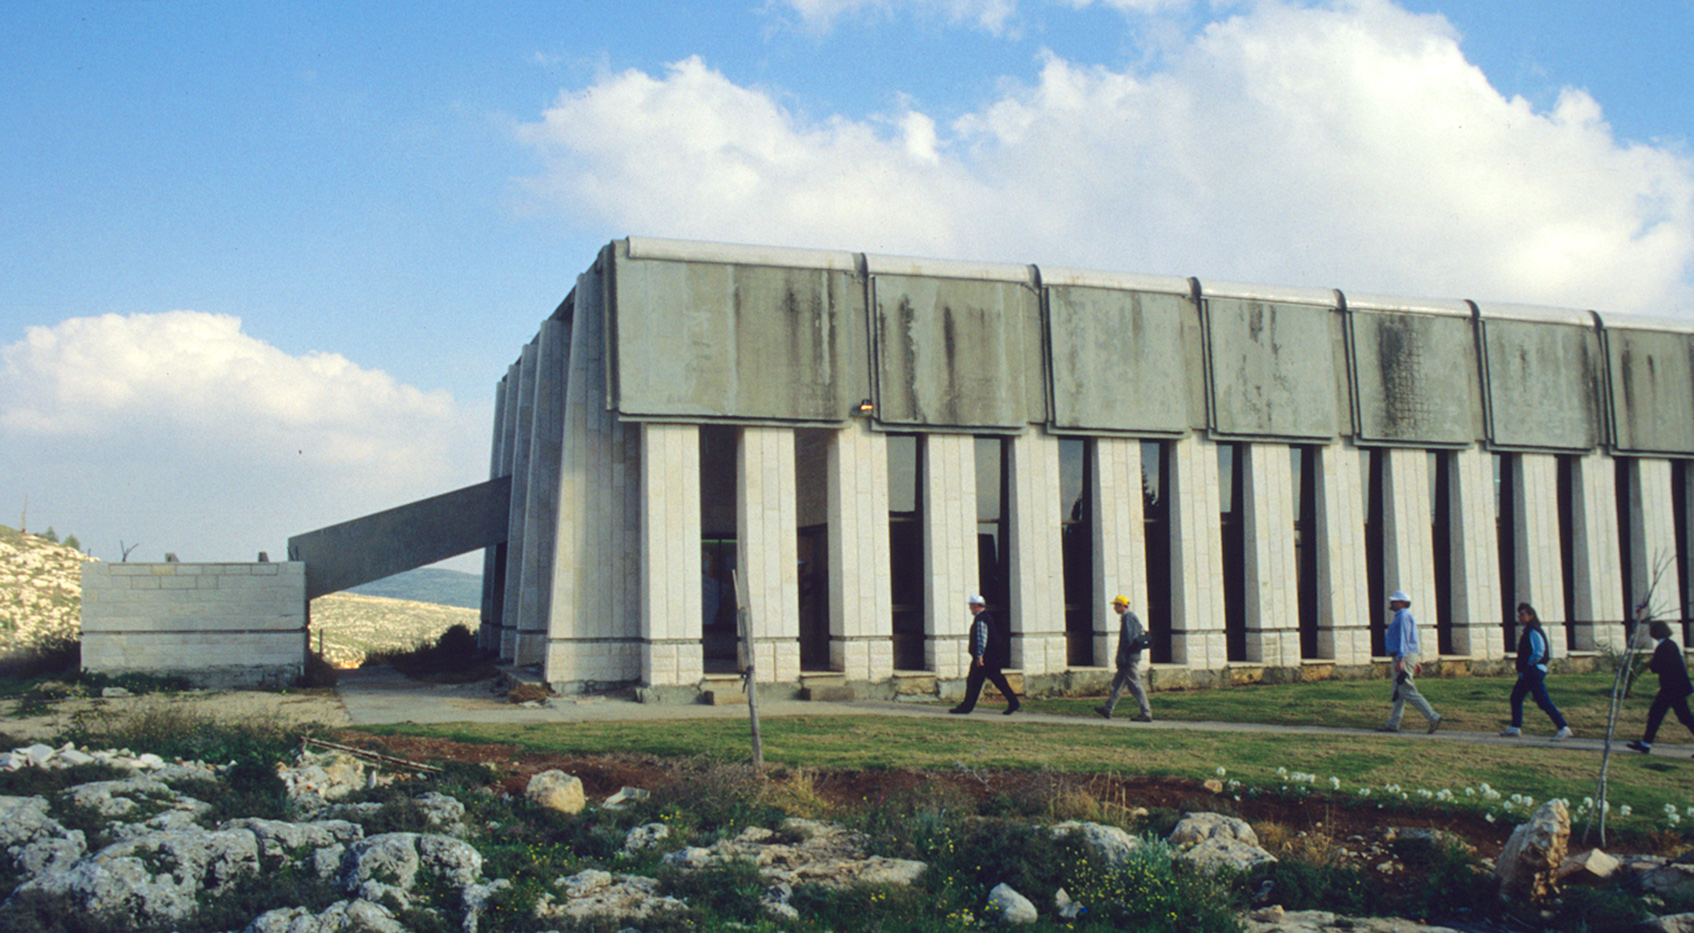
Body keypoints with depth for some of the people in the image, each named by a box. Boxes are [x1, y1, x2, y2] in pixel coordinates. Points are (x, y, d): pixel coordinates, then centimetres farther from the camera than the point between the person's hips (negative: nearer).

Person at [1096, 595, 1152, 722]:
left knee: (1135, 685, -8)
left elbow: (1128, 639, -20)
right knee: (1118, 683, 16)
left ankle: (1146, 714, -8)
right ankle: (1108, 709, 23)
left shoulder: (1127, 618, -13)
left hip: (1129, 658, -11)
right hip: (1134, 656, 11)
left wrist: (1122, 658, -18)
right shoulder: (1132, 616, 17)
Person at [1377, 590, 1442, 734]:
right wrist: (1415, 662, 25)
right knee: (1398, 692, 9)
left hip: (1404, 657, -11)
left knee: (1407, 692, -12)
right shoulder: (1402, 616, 20)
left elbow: (1404, 640, -20)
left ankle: (1433, 718, -12)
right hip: (1403, 658, 11)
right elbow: (1409, 641, 24)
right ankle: (1392, 724, 10)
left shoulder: (1403, 616, -11)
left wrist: (1401, 660, -26)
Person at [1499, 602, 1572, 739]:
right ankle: (1515, 727, 22)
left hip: (1534, 671, -11)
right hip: (1528, 673, 11)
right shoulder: (1527, 631, 16)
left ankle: (1563, 728, -9)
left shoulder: (1533, 631, -15)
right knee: (1516, 697, 15)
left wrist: (1528, 665, -14)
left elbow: (1539, 652, -21)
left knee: (1543, 701, -11)